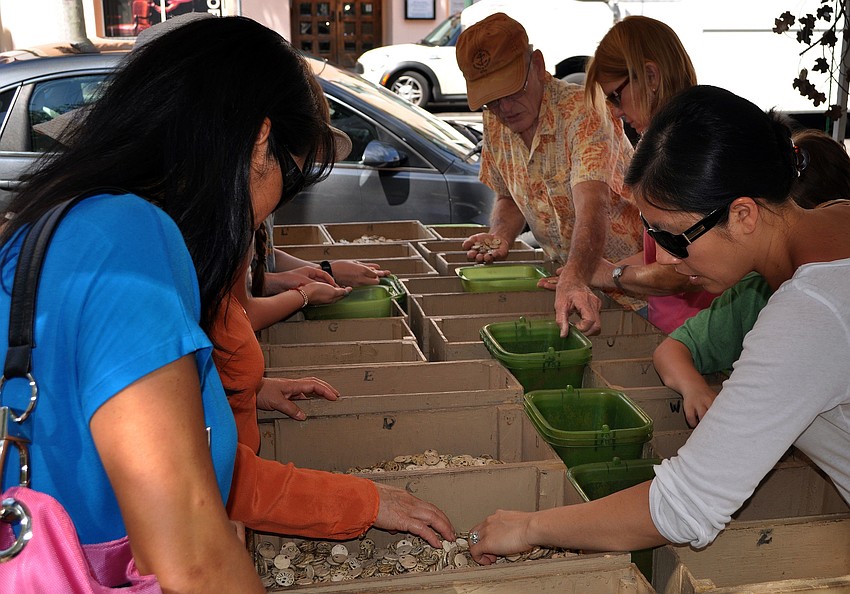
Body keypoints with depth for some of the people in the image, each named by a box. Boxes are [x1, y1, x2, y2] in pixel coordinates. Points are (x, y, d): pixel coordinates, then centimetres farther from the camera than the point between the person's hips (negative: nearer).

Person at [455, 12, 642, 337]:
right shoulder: (495, 123, 0)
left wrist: (574, 281, -50)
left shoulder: (582, 113, -21)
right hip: (566, 272, 7)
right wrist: (501, 235, -6)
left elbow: (591, 209, -34)